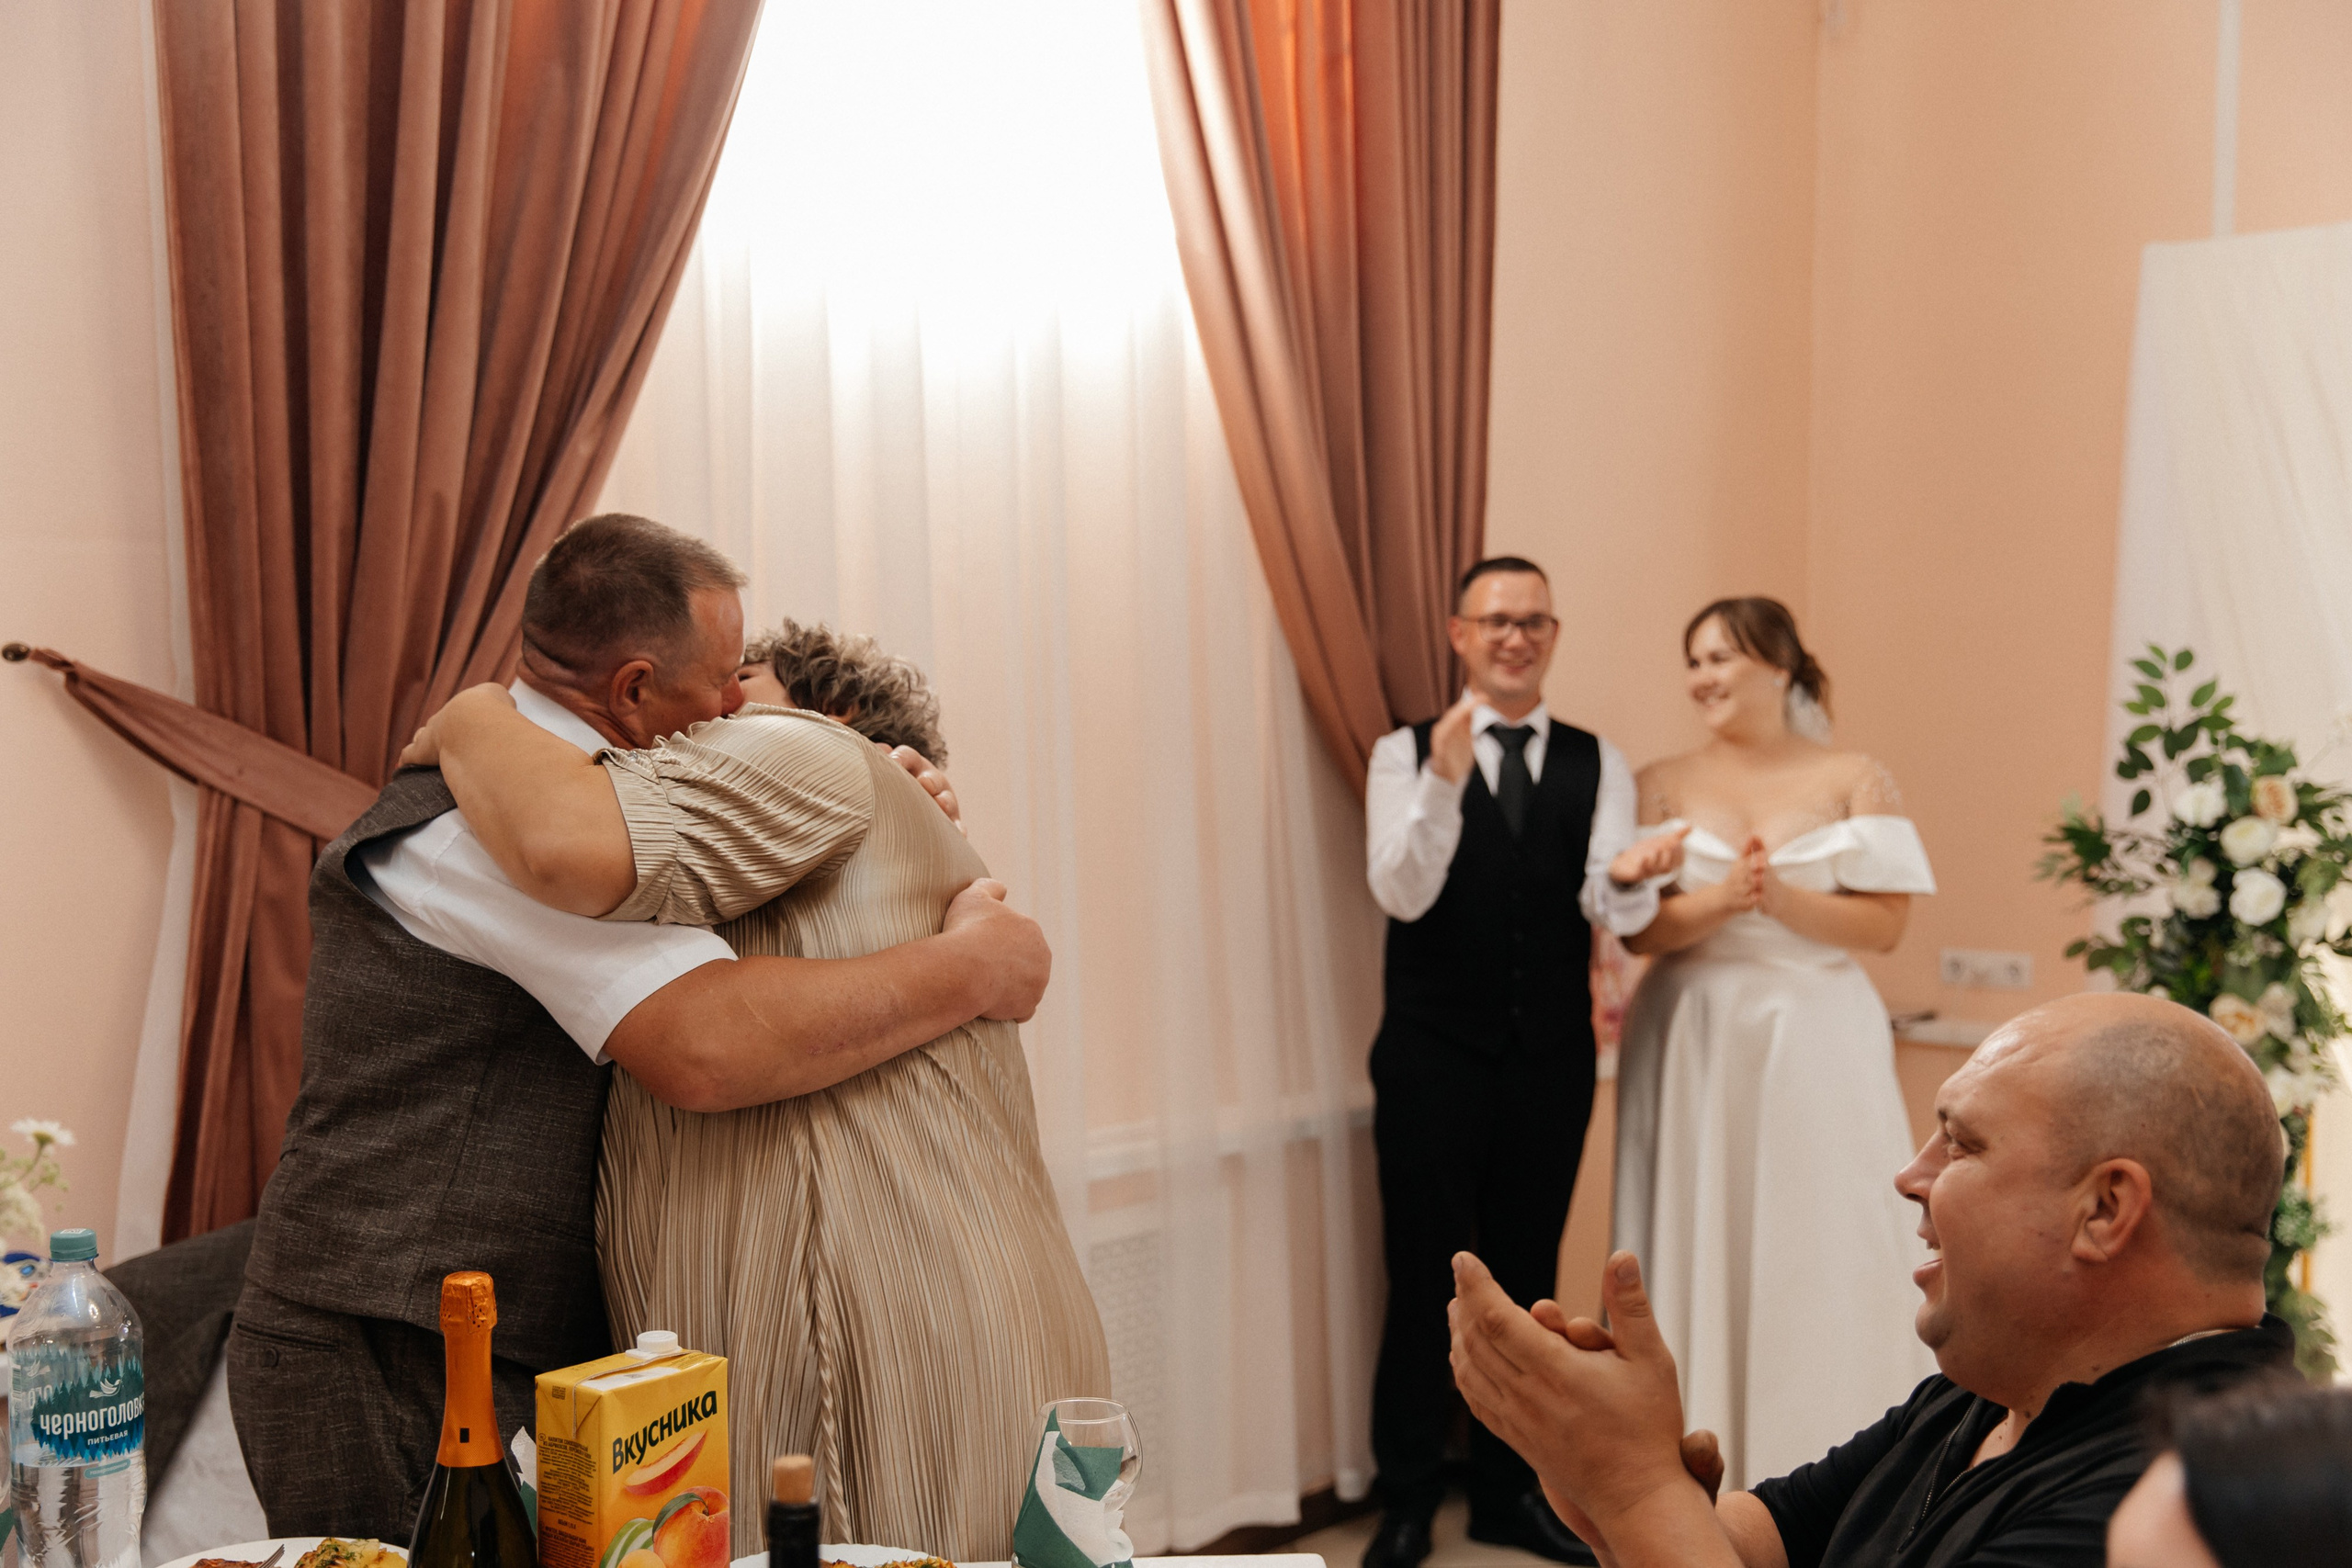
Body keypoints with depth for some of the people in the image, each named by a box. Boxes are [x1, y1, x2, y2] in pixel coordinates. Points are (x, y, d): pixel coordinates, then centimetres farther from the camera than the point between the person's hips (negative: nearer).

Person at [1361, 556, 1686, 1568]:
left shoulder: (1598, 765, 4)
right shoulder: (1406, 754, -3)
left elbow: (1612, 912, -8)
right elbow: (1401, 894, -16)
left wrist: (1630, 878, -31)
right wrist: (1445, 780, -31)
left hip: (1550, 1061, 3)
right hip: (1434, 1057, -2)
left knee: (1527, 1276, 14)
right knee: (1425, 1278, 7)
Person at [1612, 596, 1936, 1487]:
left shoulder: (1854, 781, 3)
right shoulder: (1664, 786, 5)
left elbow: (1886, 922, -4)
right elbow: (1638, 928, -3)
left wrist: (1783, 898, -17)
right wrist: (1720, 899, -19)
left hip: (1817, 1042, -1)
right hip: (1694, 1040, 1)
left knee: (1820, 1250, 2)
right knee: (1700, 1242, 3)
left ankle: (1825, 1472, 14)